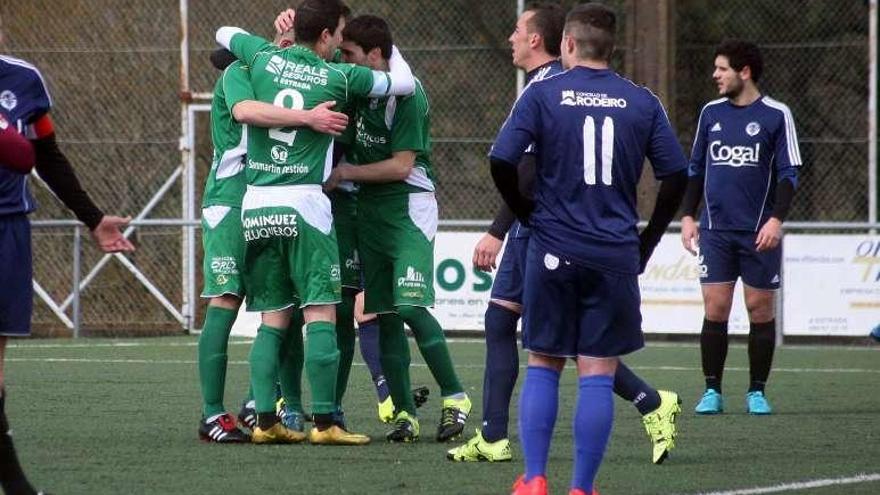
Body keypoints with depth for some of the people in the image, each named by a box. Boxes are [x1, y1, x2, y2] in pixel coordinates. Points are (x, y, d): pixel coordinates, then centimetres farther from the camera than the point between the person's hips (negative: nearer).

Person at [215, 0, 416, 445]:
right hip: (303, 204, -5)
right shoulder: (338, 77, -2)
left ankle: (265, 420, 2)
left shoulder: (263, 58, 6)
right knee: (321, 316, -3)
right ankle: (324, 422, -10)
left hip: (255, 205, 5)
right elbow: (403, 82, 12)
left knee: (273, 320, 9)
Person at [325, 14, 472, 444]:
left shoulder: (407, 94, -14)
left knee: (410, 307, -16)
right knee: (384, 315, 3)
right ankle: (404, 413, 6)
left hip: (408, 207, -7)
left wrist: (345, 172, -13)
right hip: (369, 210, 7)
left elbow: (401, 166, -16)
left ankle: (454, 396, -4)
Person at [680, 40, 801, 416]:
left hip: (759, 233, -3)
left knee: (760, 310, 2)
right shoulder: (711, 113, 10)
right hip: (715, 230, 3)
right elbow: (695, 169, 17)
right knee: (715, 309, -3)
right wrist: (688, 216, 9)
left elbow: (788, 173, -3)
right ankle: (712, 391, 3)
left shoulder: (776, 115, -2)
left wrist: (776, 219, -14)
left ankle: (757, 392, 10)